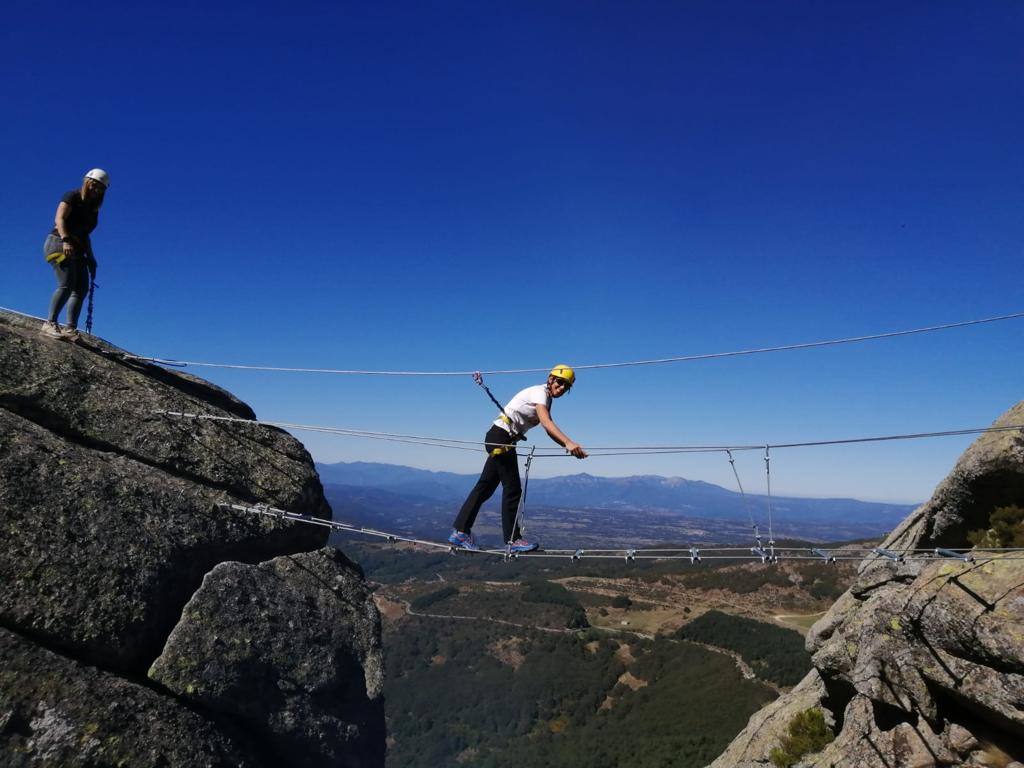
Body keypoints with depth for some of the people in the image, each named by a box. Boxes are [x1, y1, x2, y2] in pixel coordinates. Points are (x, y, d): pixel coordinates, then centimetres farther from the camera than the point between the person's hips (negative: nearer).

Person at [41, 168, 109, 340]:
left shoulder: (93, 209, 20)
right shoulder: (72, 197, 0)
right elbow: (59, 219, -13)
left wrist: (91, 258, 15)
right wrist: (65, 240, -29)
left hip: (76, 251, 8)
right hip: (58, 243, -8)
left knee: (81, 290, -4)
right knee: (66, 285, -22)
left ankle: (70, 329, -7)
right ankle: (50, 324, -23)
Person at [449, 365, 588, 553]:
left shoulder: (546, 399, 17)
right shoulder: (539, 392, -12)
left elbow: (551, 431, 11)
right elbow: (546, 423, -29)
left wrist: (570, 447, -3)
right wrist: (568, 442, -40)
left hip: (503, 441, 10)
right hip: (500, 438, -10)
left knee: (485, 487, 9)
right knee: (512, 489, -6)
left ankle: (460, 532, 13)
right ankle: (513, 539, 2)